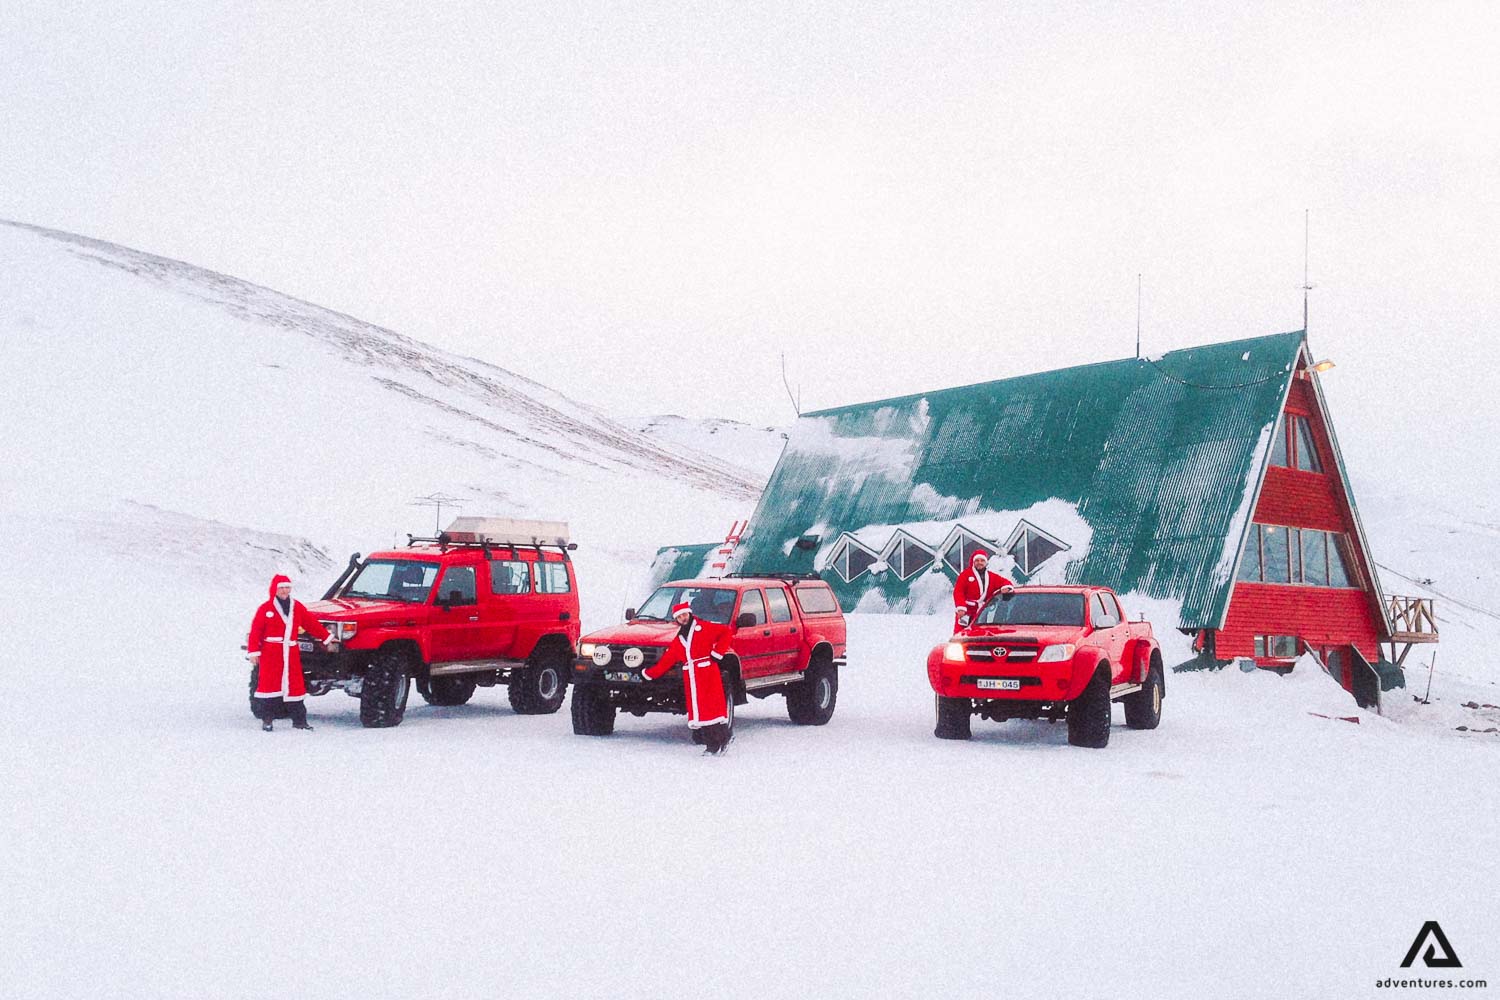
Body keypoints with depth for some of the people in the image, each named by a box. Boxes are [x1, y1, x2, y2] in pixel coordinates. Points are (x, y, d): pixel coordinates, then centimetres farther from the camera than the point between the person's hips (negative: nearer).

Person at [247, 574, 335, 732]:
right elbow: (255, 631, -4)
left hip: (291, 653, 4)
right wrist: (253, 652, -10)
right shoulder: (265, 609, -2)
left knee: (295, 685, 5)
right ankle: (267, 720, 3)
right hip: (270, 653, -4)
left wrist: (326, 639, 16)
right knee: (269, 684, -4)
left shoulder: (297, 607, 10)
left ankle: (299, 720, 11)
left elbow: (311, 623, 15)